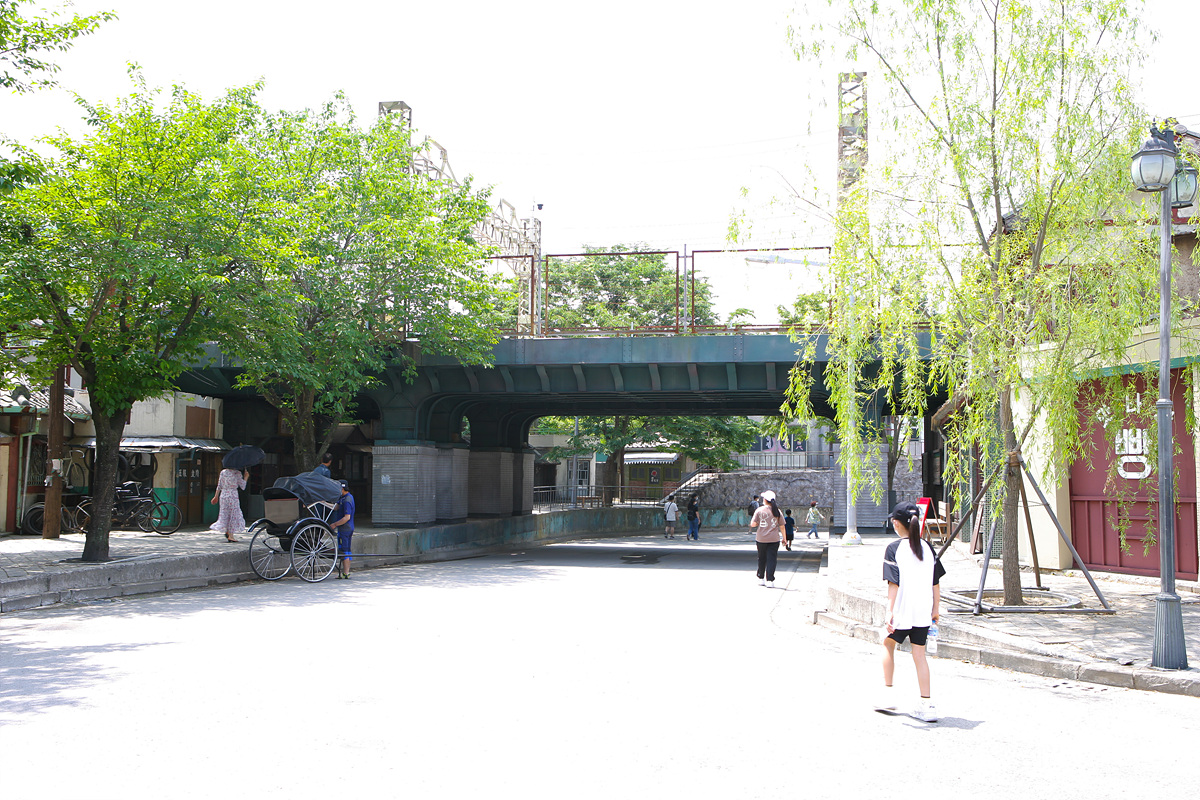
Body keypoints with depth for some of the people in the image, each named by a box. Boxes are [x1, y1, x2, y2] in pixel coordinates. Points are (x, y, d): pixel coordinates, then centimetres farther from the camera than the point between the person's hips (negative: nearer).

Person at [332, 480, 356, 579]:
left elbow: (347, 517, -23)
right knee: (346, 550, 14)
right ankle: (346, 570, 20)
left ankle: (345, 573, -4)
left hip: (344, 529, -10)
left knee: (343, 551, -6)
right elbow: (336, 506, 19)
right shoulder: (349, 497, 13)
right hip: (349, 529, 10)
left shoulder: (346, 501, -18)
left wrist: (335, 524, -20)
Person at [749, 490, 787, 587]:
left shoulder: (759, 511, -4)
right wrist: (784, 538, 13)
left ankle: (761, 579, 25)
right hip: (774, 539, 0)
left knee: (762, 559, 15)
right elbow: (781, 526, 3)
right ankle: (770, 580, -6)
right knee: (771, 559, 1)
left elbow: (753, 524, -6)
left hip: (761, 539, 0)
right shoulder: (777, 511, 0)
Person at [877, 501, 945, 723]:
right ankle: (925, 705, 4)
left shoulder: (894, 549, -10)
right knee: (919, 654, 8)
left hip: (902, 610, -4)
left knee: (888, 644, 18)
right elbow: (936, 583, 7)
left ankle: (888, 695, 16)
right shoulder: (927, 548, 6)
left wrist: (889, 612, -14)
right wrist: (935, 610, 15)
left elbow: (893, 584, -15)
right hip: (923, 612, 4)